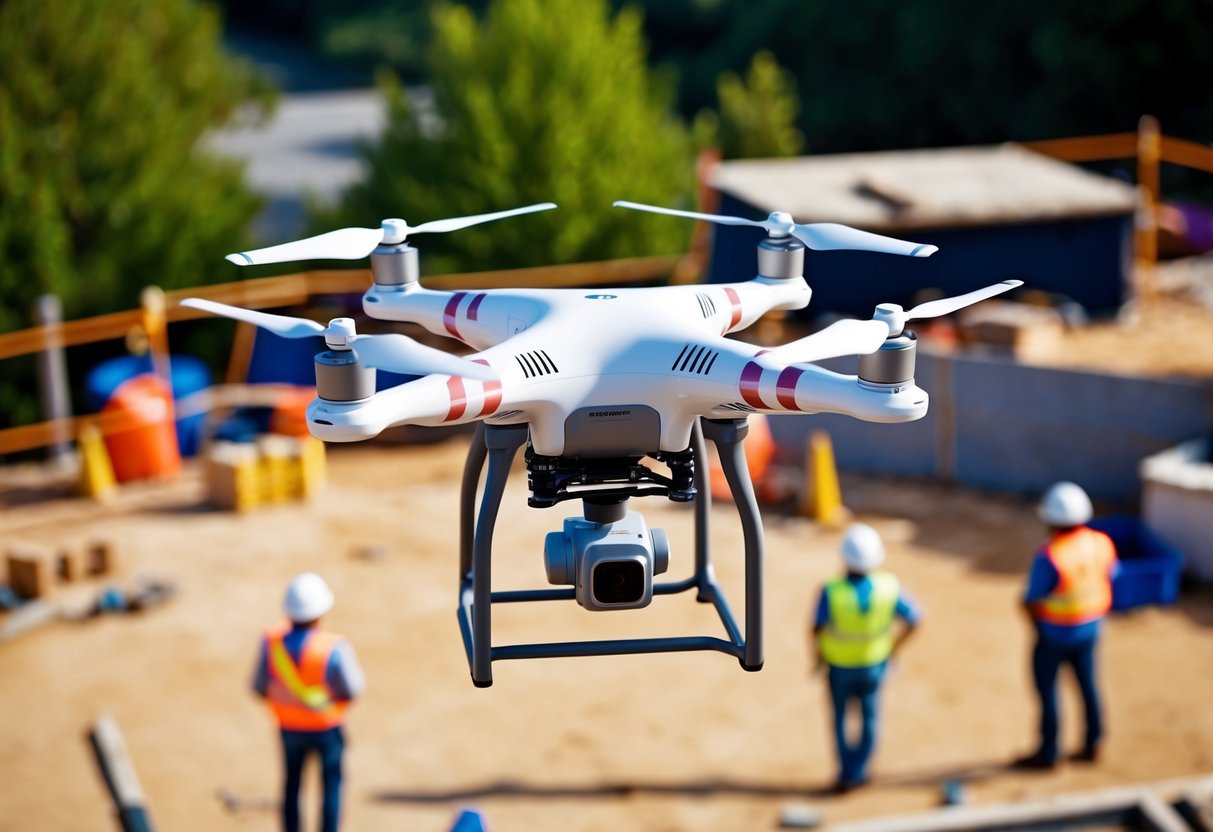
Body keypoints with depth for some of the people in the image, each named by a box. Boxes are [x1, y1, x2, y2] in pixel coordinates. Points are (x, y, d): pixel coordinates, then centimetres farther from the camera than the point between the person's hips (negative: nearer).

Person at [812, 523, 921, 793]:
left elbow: (817, 629, -25)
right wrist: (892, 649, 4)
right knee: (869, 716, 23)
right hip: (873, 665, 1)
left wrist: (818, 657, -4)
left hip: (839, 666, -1)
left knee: (840, 717, 22)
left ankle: (847, 771, 27)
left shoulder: (831, 591, -31)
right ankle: (856, 773, 29)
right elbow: (913, 619, -11)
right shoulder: (888, 587, -23)